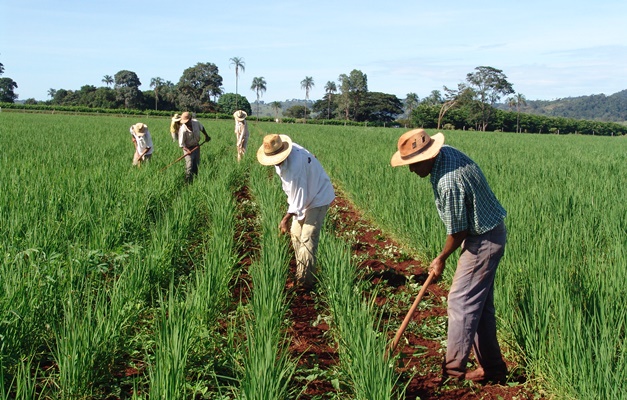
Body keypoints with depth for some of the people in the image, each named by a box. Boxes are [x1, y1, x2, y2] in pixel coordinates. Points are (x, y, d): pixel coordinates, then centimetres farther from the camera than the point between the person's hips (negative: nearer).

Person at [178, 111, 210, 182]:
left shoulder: (196, 122, -15)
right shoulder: (182, 130, -27)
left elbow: (202, 128, 10)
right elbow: (181, 143, -22)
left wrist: (206, 136, 17)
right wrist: (187, 150, -35)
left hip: (196, 146, 5)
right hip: (188, 148, -5)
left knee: (196, 164, 15)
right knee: (189, 165, -14)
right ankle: (188, 181, -9)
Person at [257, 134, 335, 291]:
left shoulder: (295, 167, -37)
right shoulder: (286, 150, -10)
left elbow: (299, 199, -30)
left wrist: (286, 219, -21)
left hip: (319, 197, -10)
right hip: (304, 196, 10)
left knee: (307, 239, -11)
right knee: (296, 234, 12)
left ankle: (305, 281, -5)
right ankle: (301, 274, 21)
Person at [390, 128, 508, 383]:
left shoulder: (448, 182, -30)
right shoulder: (445, 152, -1)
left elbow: (458, 231, -19)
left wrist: (441, 259, -2)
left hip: (484, 240, -10)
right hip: (488, 231, 10)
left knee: (461, 302, -5)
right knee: (480, 304, 14)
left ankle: (452, 370, 2)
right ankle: (492, 368, 21)